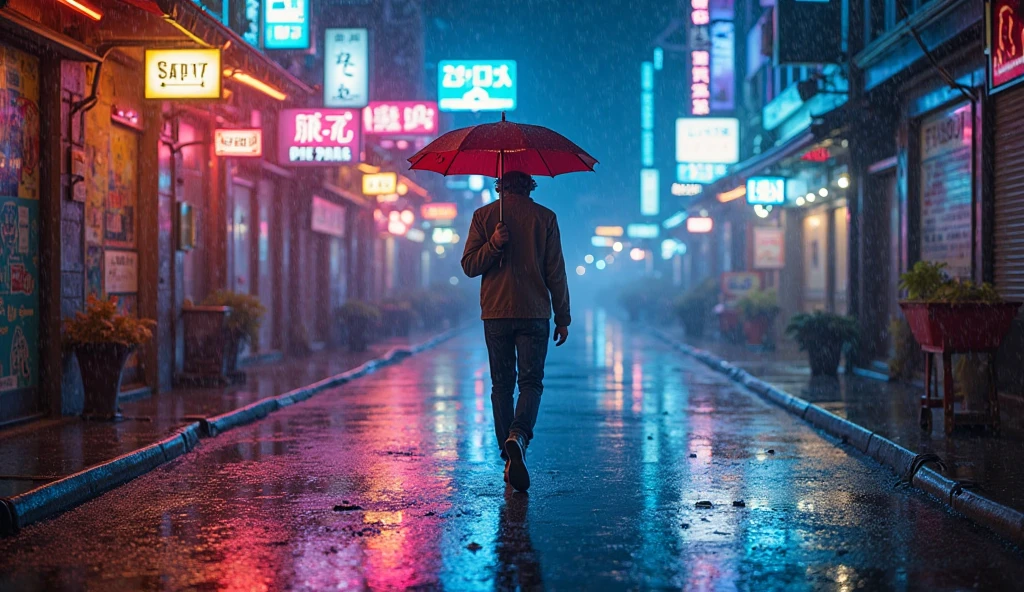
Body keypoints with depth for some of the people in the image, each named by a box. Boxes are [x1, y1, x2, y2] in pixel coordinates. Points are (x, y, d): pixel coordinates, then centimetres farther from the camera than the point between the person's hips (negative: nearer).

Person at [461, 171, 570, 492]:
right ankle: (518, 436, -26)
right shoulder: (545, 217, 2)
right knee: (531, 383, 1)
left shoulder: (483, 215, 4)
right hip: (534, 313, -1)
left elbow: (469, 266, 1)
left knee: (502, 386, 9)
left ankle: (509, 458, 8)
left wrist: (493, 245, -13)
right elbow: (556, 272, 2)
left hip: (495, 313, 1)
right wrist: (563, 318, 6)